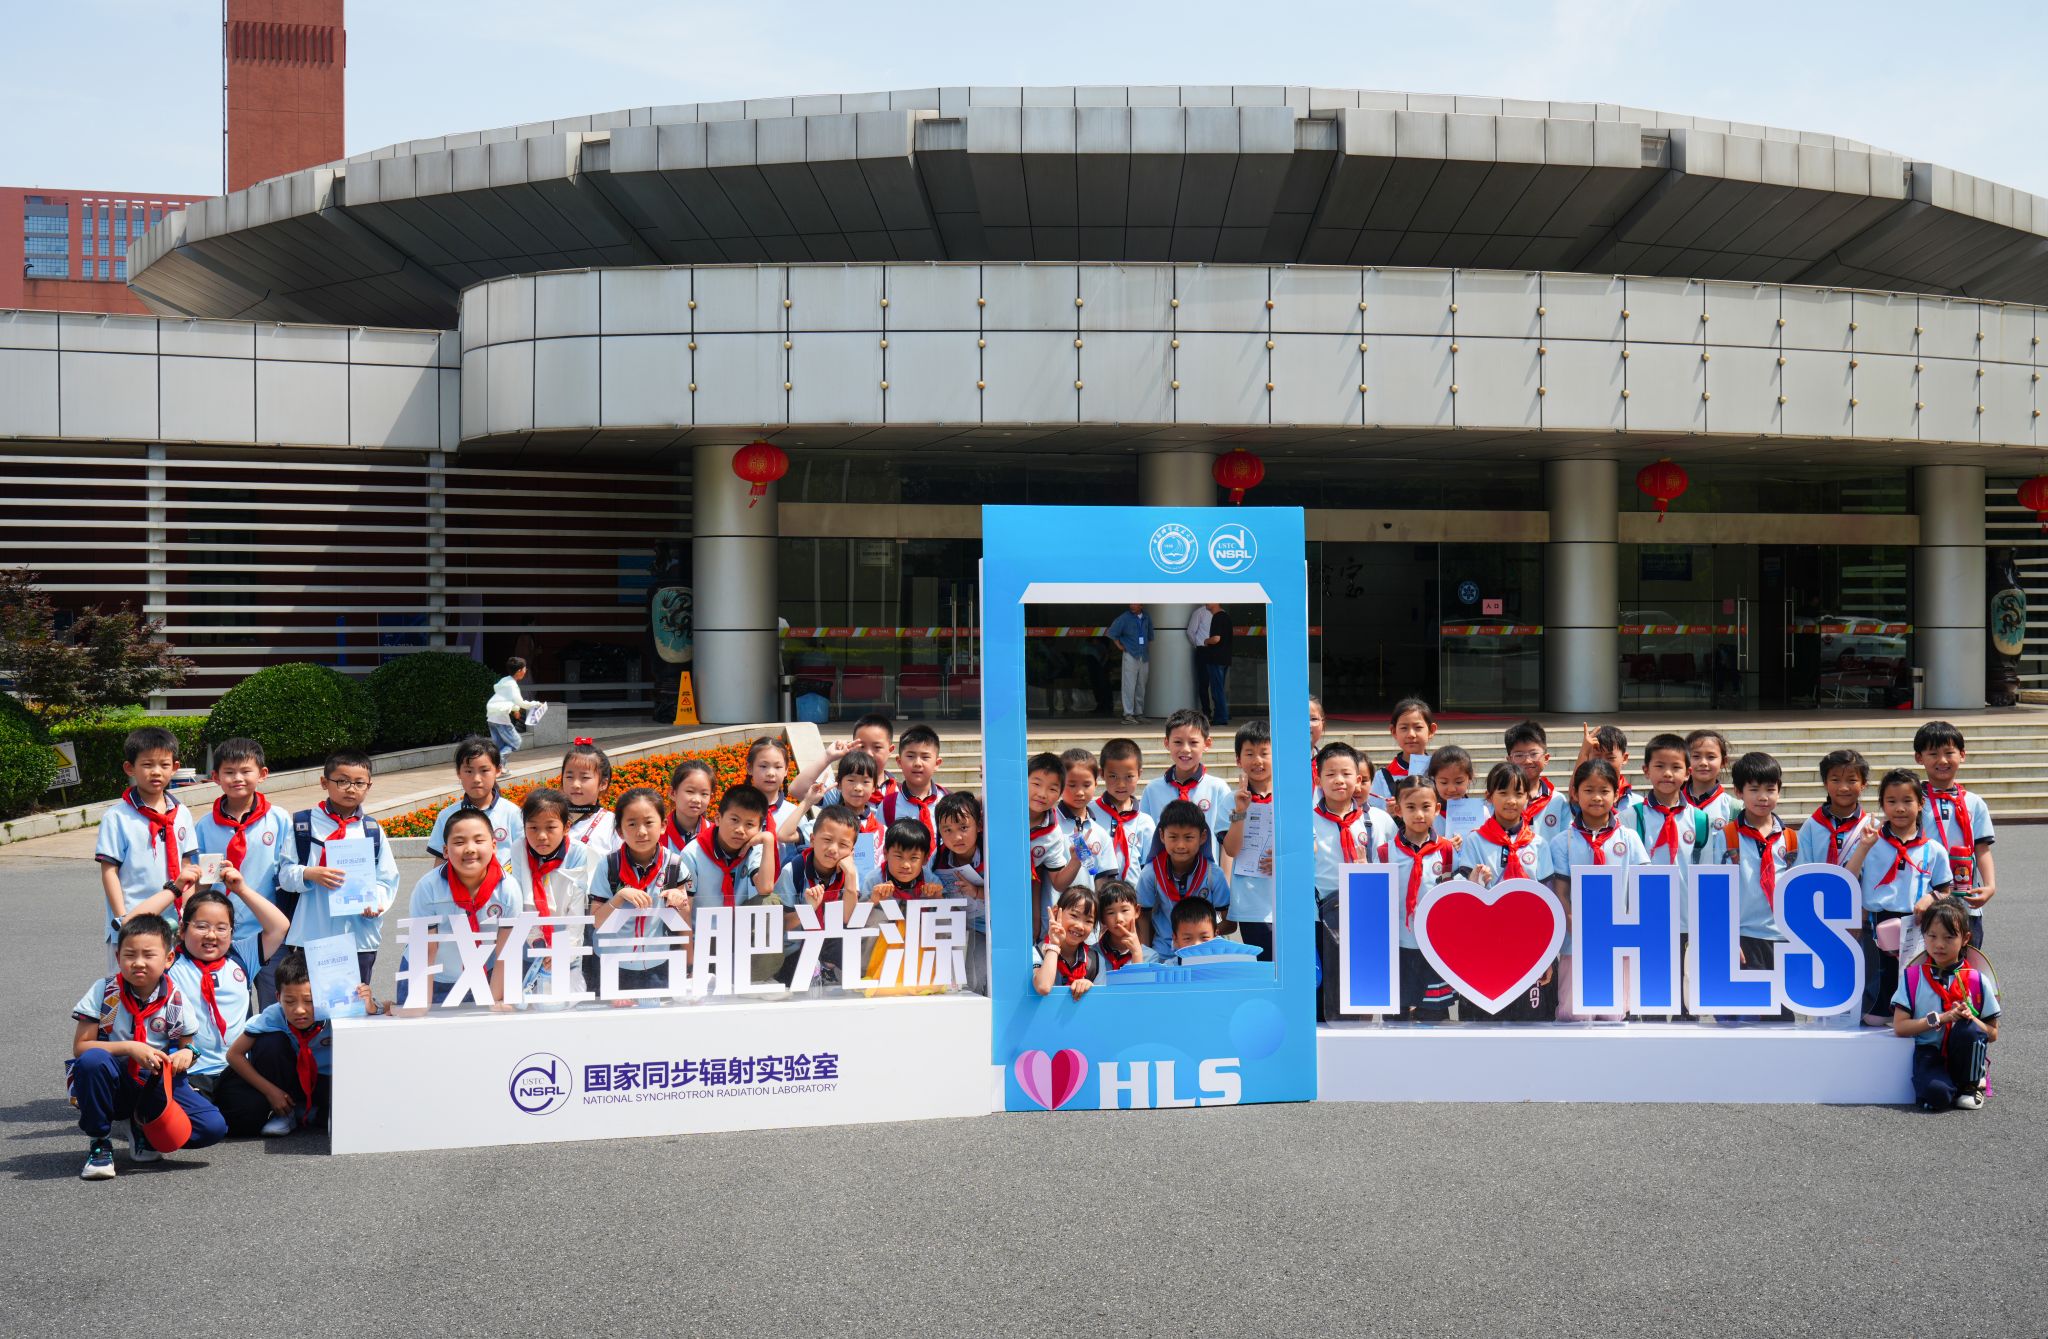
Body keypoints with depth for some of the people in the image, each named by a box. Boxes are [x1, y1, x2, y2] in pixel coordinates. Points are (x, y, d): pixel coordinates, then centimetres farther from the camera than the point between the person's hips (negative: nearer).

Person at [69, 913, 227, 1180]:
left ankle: (144, 1131, 10)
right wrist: (129, 1048, -24)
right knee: (92, 1060, -37)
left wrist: (186, 1053, -19)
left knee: (214, 1127, -21)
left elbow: (186, 1045, 6)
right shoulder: (104, 991, -8)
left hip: (158, 1085, 1)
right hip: (114, 1083, -1)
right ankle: (99, 1142, -11)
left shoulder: (176, 1000, -3)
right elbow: (80, 1047, -11)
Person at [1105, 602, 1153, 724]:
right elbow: (1111, 633, -3)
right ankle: (1128, 714, -9)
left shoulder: (1147, 618, 9)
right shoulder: (1124, 618, -6)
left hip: (1144, 657, 5)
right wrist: (1120, 646, -2)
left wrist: (1149, 653, 16)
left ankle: (1139, 713, 16)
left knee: (1141, 687, 9)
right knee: (1129, 686, -8)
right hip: (1130, 656, -5)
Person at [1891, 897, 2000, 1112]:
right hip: (1929, 1052, -2)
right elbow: (1900, 1026, -4)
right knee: (1937, 1094, -34)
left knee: (1968, 1028, -32)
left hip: (1962, 1054, 2)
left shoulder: (1977, 981, 4)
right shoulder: (1912, 977, 3)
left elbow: (1992, 1034, 6)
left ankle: (1971, 1086, -6)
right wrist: (1940, 1019, -15)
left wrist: (1970, 1019, -15)